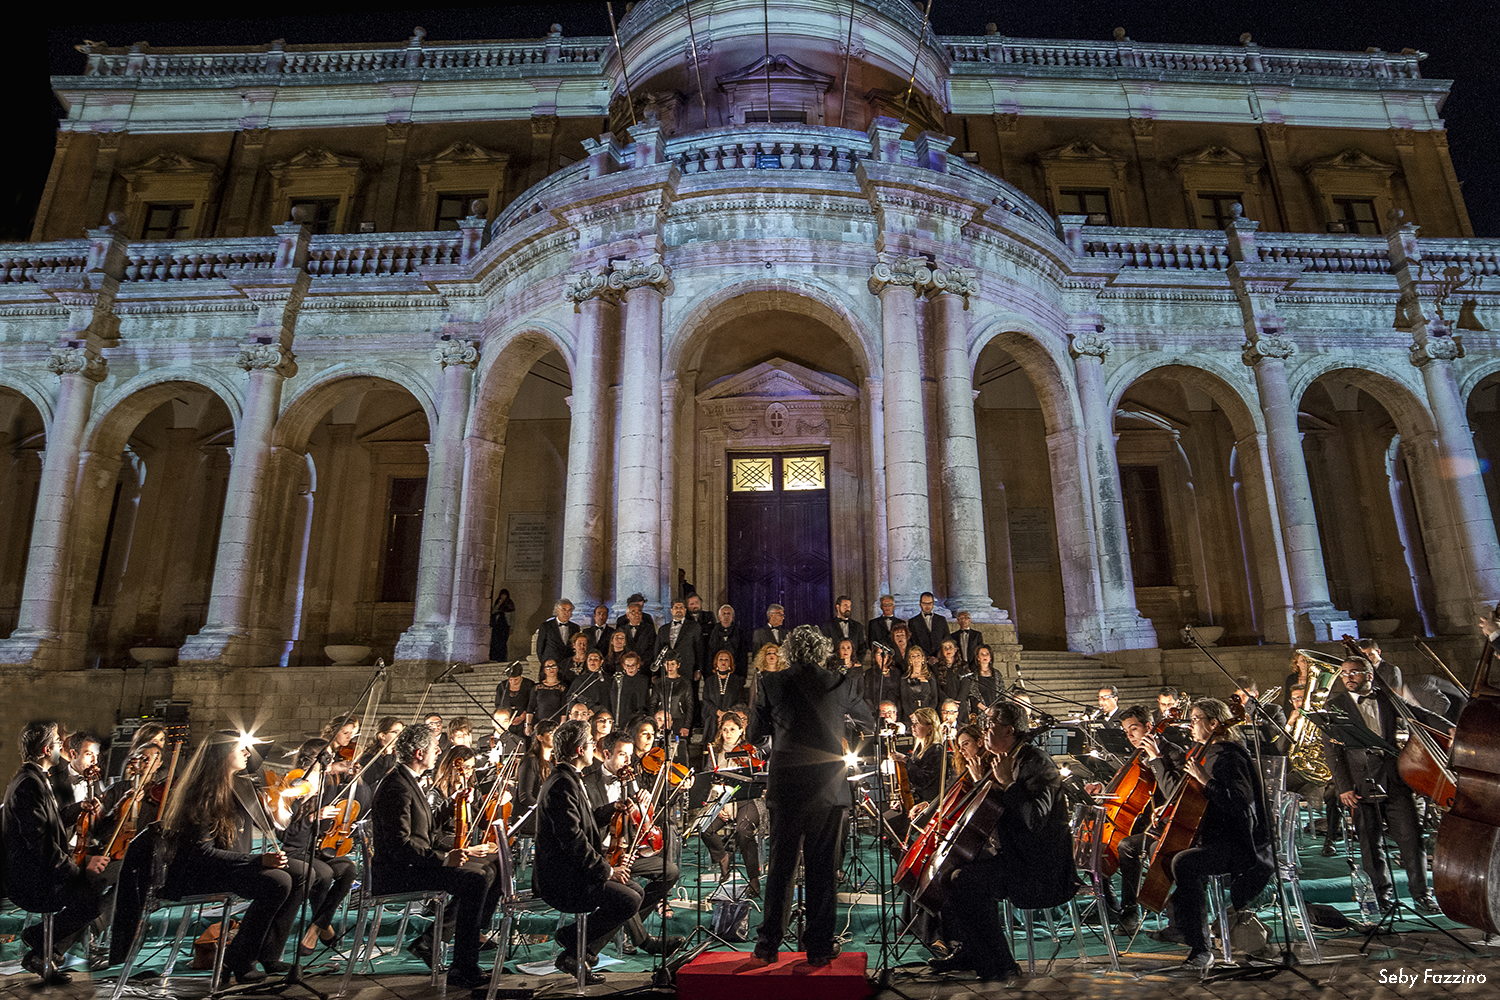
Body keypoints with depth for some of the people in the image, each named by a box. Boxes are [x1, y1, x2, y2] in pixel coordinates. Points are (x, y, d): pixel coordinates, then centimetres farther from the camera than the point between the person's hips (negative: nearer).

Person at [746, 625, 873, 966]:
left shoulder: (770, 683, -2)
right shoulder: (840, 684, -1)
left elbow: (754, 734, 5)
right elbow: (870, 722, 16)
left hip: (785, 788, 0)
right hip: (828, 788, 0)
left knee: (780, 867, 11)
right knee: (822, 869, 10)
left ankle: (768, 945, 18)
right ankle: (819, 947, 18)